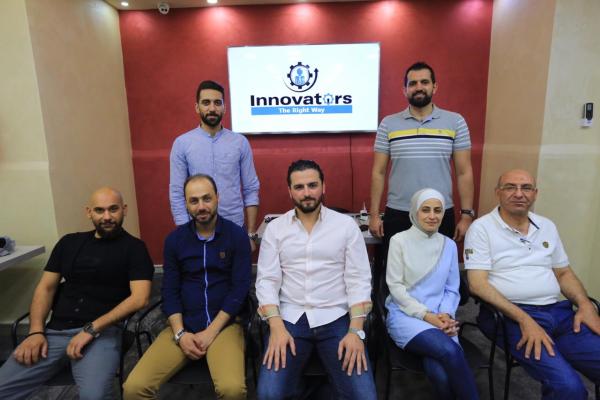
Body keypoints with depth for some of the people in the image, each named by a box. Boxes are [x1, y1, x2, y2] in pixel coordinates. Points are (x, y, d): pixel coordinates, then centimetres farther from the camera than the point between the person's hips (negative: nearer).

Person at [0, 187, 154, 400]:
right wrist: (36, 331, -2)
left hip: (102, 332, -4)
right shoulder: (69, 242, 16)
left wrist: (91, 329, -15)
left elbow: (139, 297, -9)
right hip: (55, 331, 5)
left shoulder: (134, 248, 0)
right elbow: (46, 287, 13)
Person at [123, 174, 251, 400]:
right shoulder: (174, 239, 5)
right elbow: (170, 291, 4)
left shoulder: (237, 235, -4)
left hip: (224, 324, -2)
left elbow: (240, 288, -7)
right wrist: (180, 333, -8)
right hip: (183, 326, 3)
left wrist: (210, 332, -12)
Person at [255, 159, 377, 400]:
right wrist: (276, 327, -12)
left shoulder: (346, 225, 1)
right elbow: (267, 280, 1)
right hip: (289, 318, 1)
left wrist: (356, 330, -11)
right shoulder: (275, 228, 4)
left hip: (336, 318, 0)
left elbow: (359, 280, -1)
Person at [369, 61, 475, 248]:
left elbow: (464, 172, 3)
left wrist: (466, 214, -1)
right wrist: (374, 215, 0)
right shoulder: (388, 124, 2)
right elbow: (378, 173, 2)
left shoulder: (455, 122, 2)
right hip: (397, 215, 0)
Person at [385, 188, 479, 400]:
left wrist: (446, 315, -8)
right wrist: (426, 315, -14)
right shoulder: (399, 241, -3)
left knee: (441, 374, -27)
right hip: (405, 314, -2)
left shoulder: (449, 245, 10)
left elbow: (452, 289, 11)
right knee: (450, 350, -30)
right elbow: (395, 287, -6)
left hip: (439, 317, 3)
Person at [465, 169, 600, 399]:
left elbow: (564, 274, 22)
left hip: (559, 311, 6)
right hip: (511, 315, -6)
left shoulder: (547, 226, 15)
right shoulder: (482, 228, -6)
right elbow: (478, 284, -13)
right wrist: (524, 320, -19)